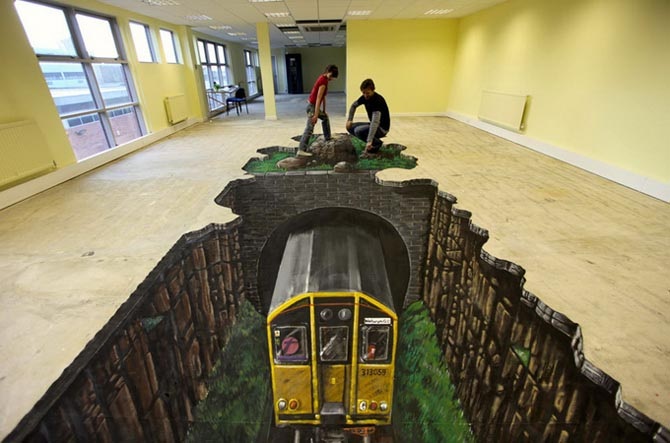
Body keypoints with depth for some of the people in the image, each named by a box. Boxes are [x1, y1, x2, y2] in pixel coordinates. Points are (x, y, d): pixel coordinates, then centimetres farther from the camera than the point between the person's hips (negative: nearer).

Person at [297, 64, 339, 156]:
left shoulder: (324, 79, 11)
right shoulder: (323, 81, -19)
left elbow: (323, 97, 15)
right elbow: (318, 99, -24)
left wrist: (323, 110, 18)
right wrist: (316, 115, -26)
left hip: (313, 105, 10)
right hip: (312, 106, -10)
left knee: (325, 117, 30)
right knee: (309, 129, -14)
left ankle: (327, 138, 43)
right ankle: (301, 150, -16)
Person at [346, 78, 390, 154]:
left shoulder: (378, 100, -27)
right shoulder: (365, 97, -3)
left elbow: (375, 122, -39)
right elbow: (354, 105, 17)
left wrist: (369, 141, -47)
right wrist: (349, 119, 5)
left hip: (382, 128, -8)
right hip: (372, 124, 8)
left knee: (358, 131, -29)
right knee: (350, 128, 0)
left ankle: (377, 143, -6)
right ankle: (372, 141, 7)